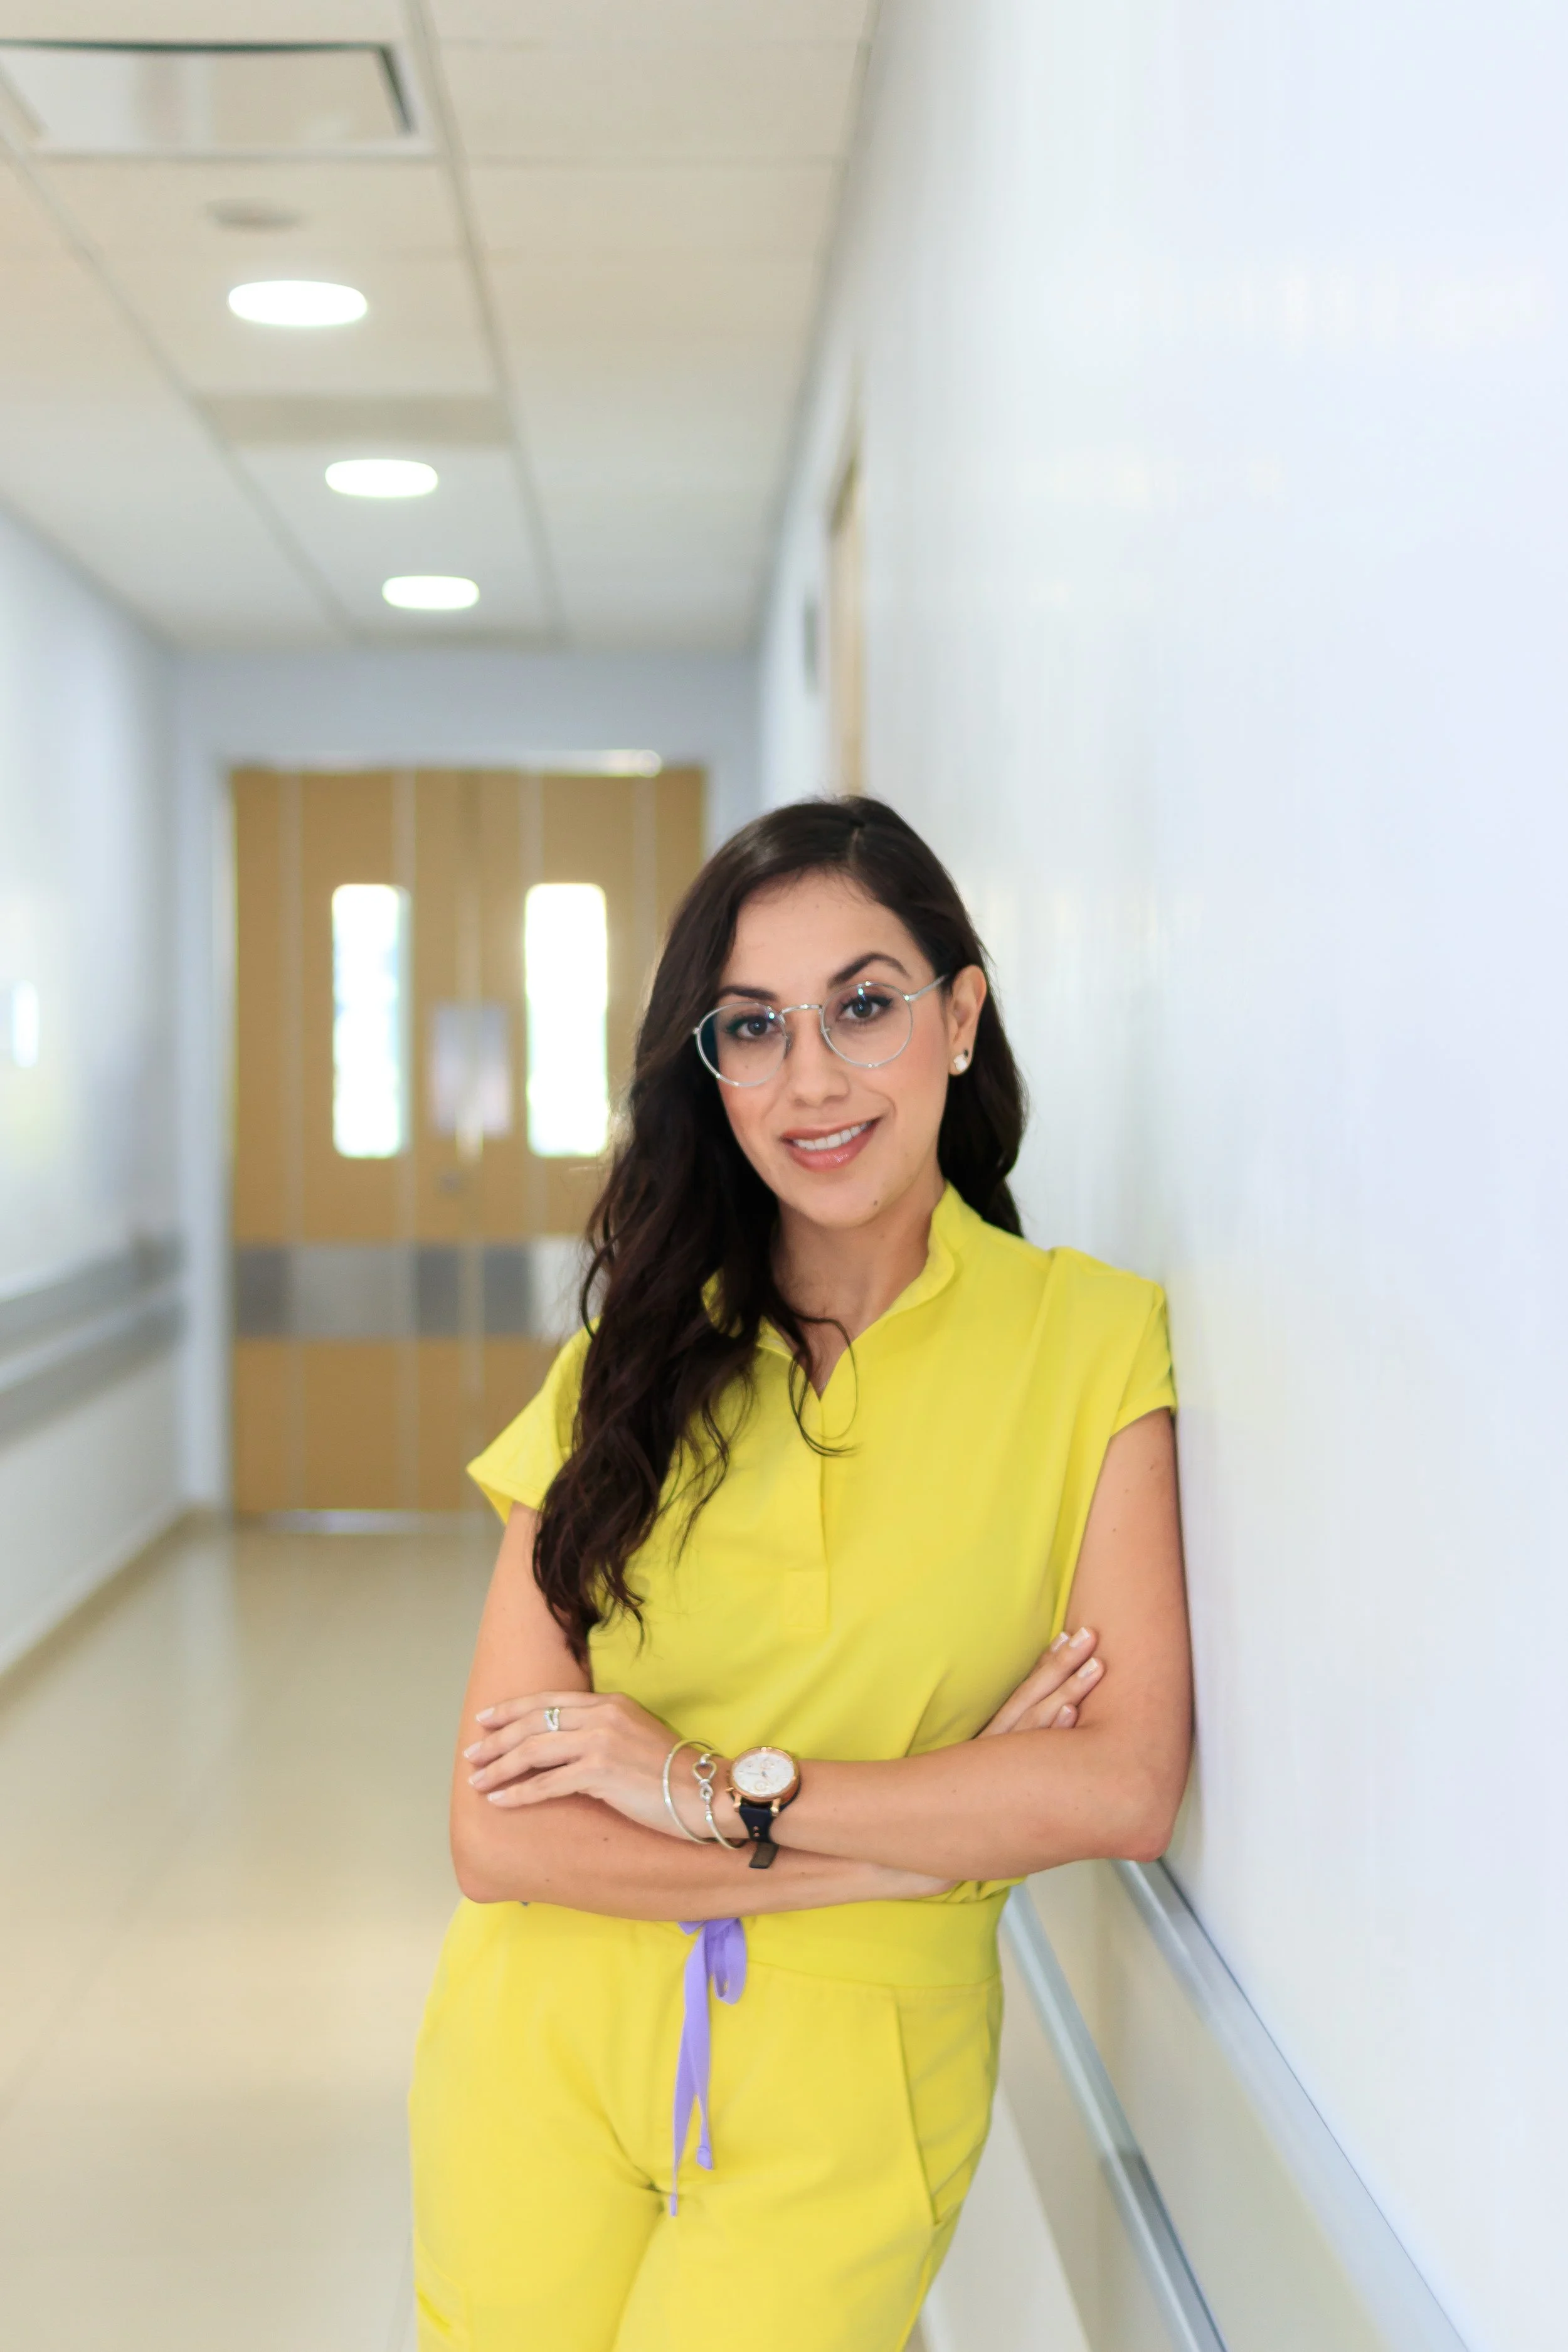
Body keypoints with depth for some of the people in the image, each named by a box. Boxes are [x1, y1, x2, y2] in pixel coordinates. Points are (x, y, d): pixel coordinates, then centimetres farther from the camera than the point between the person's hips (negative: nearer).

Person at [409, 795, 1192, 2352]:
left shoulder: (1087, 1337, -6)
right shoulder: (633, 1367, -1)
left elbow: (1128, 1786, -14)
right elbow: (496, 1833, -9)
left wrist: (716, 1789, -15)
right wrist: (945, 1828, -15)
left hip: (843, 2101, -1)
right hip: (548, 2051, 2)